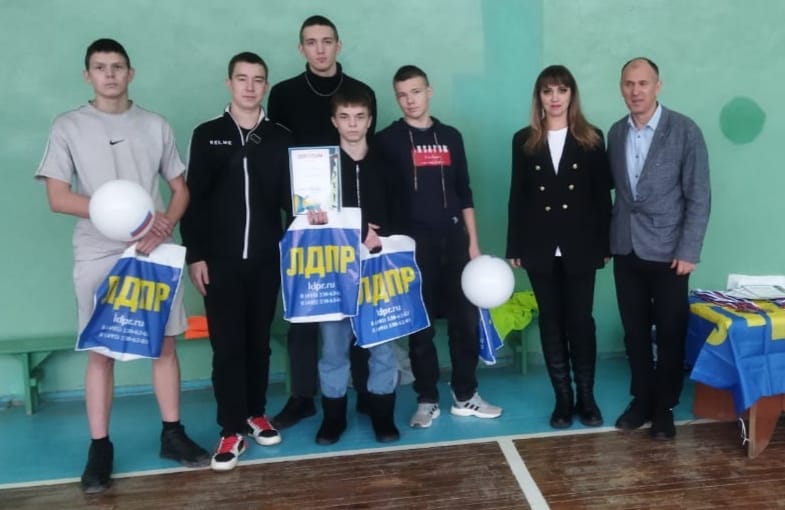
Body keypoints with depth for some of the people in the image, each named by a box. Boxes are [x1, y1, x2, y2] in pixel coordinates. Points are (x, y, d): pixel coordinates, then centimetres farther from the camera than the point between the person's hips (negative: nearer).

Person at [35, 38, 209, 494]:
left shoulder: (156, 126, 7)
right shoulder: (68, 127, 1)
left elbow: (182, 190, 9)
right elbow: (58, 198, -5)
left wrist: (163, 227, -11)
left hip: (156, 253, 2)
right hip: (98, 257, -1)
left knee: (165, 345, 7)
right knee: (100, 353, 4)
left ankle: (173, 434, 20)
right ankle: (100, 448, 15)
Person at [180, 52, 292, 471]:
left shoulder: (280, 138, 7)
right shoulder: (207, 135, 4)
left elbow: (288, 195, 9)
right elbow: (194, 199, 1)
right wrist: (195, 254, -4)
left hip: (265, 258, 2)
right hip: (220, 259, -1)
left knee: (259, 340, 10)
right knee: (227, 344, 0)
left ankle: (256, 413, 26)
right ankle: (233, 429, 8)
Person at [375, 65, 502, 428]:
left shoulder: (451, 136, 11)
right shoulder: (387, 140, 1)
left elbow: (464, 193, 12)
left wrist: (473, 241, 7)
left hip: (454, 240, 3)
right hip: (412, 244, -3)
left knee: (466, 318, 4)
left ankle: (465, 395, 18)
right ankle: (427, 399, 15)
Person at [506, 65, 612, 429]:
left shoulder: (591, 139, 4)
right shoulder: (524, 141, 6)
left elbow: (603, 195, 2)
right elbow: (517, 197, 5)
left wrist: (604, 244, -3)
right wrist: (514, 247, 1)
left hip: (579, 245, -1)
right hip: (540, 247, 1)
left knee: (580, 320, 3)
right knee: (551, 322, 6)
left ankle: (586, 397, 17)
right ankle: (563, 398, 17)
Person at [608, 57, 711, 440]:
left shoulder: (685, 131, -7)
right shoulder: (615, 133, 6)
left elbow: (699, 197, -8)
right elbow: (614, 190, 9)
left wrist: (688, 251, -12)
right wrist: (607, 240, 6)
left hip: (667, 252, -3)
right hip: (626, 251, 4)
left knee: (670, 334, 7)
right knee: (635, 333, 11)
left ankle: (664, 407, 22)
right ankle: (641, 399, 26)